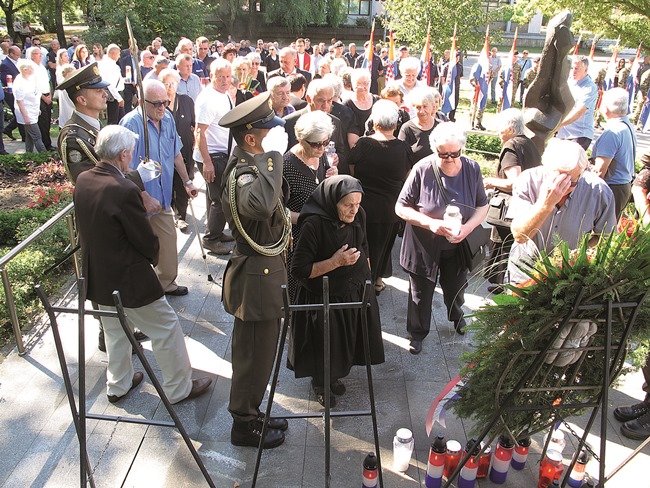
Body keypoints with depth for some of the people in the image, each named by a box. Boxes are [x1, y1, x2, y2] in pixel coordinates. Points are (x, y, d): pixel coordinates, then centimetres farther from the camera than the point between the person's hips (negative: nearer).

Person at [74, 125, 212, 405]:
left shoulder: (82, 180, -3)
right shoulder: (124, 191, -27)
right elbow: (147, 241, -19)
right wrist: (152, 257, 3)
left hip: (96, 276, 9)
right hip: (127, 279, -8)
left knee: (115, 331, 25)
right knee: (166, 329, 9)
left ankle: (118, 385, 43)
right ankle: (178, 388, 23)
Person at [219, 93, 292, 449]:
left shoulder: (247, 163, 5)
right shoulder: (243, 175, -27)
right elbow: (261, 203, -52)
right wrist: (272, 155, -42)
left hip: (261, 270, 10)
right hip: (257, 276, -10)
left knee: (254, 351, 23)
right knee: (255, 355, 7)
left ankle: (250, 413, 42)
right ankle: (244, 426, 28)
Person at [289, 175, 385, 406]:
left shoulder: (358, 216, -8)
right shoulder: (314, 225, -27)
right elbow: (299, 270, -24)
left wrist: (365, 276, 15)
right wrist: (336, 262, -29)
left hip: (356, 293, 6)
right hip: (323, 300, -6)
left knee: (345, 341, 21)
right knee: (324, 345, 11)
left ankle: (335, 376, 49)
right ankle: (320, 383, 40)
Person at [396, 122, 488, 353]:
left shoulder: (472, 169, -12)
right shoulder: (422, 170, -22)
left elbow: (482, 206, -1)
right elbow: (401, 207, -15)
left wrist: (467, 227, -20)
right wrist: (430, 223, -29)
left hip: (458, 245, 3)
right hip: (424, 246, -3)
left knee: (456, 287, 26)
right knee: (421, 293, 14)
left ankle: (457, 317, 59)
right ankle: (417, 332, 40)